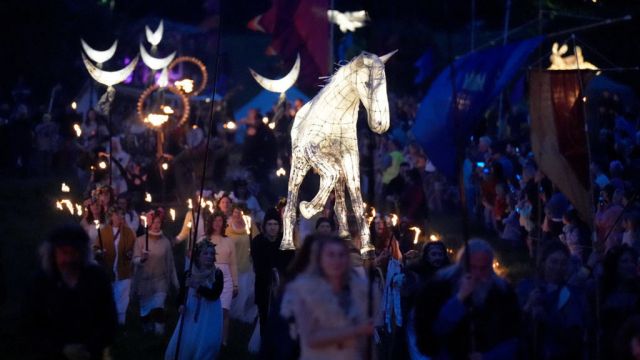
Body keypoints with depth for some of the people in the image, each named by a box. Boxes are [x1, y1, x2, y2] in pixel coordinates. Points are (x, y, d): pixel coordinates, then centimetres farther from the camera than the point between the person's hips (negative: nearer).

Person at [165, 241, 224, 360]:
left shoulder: (217, 274, -8)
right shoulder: (189, 273, 0)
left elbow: (215, 295, -18)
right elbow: (182, 292, 9)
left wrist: (197, 286, -27)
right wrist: (181, 305, -11)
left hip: (208, 317, -3)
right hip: (191, 314, 3)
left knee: (205, 345, -4)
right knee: (183, 343, 3)